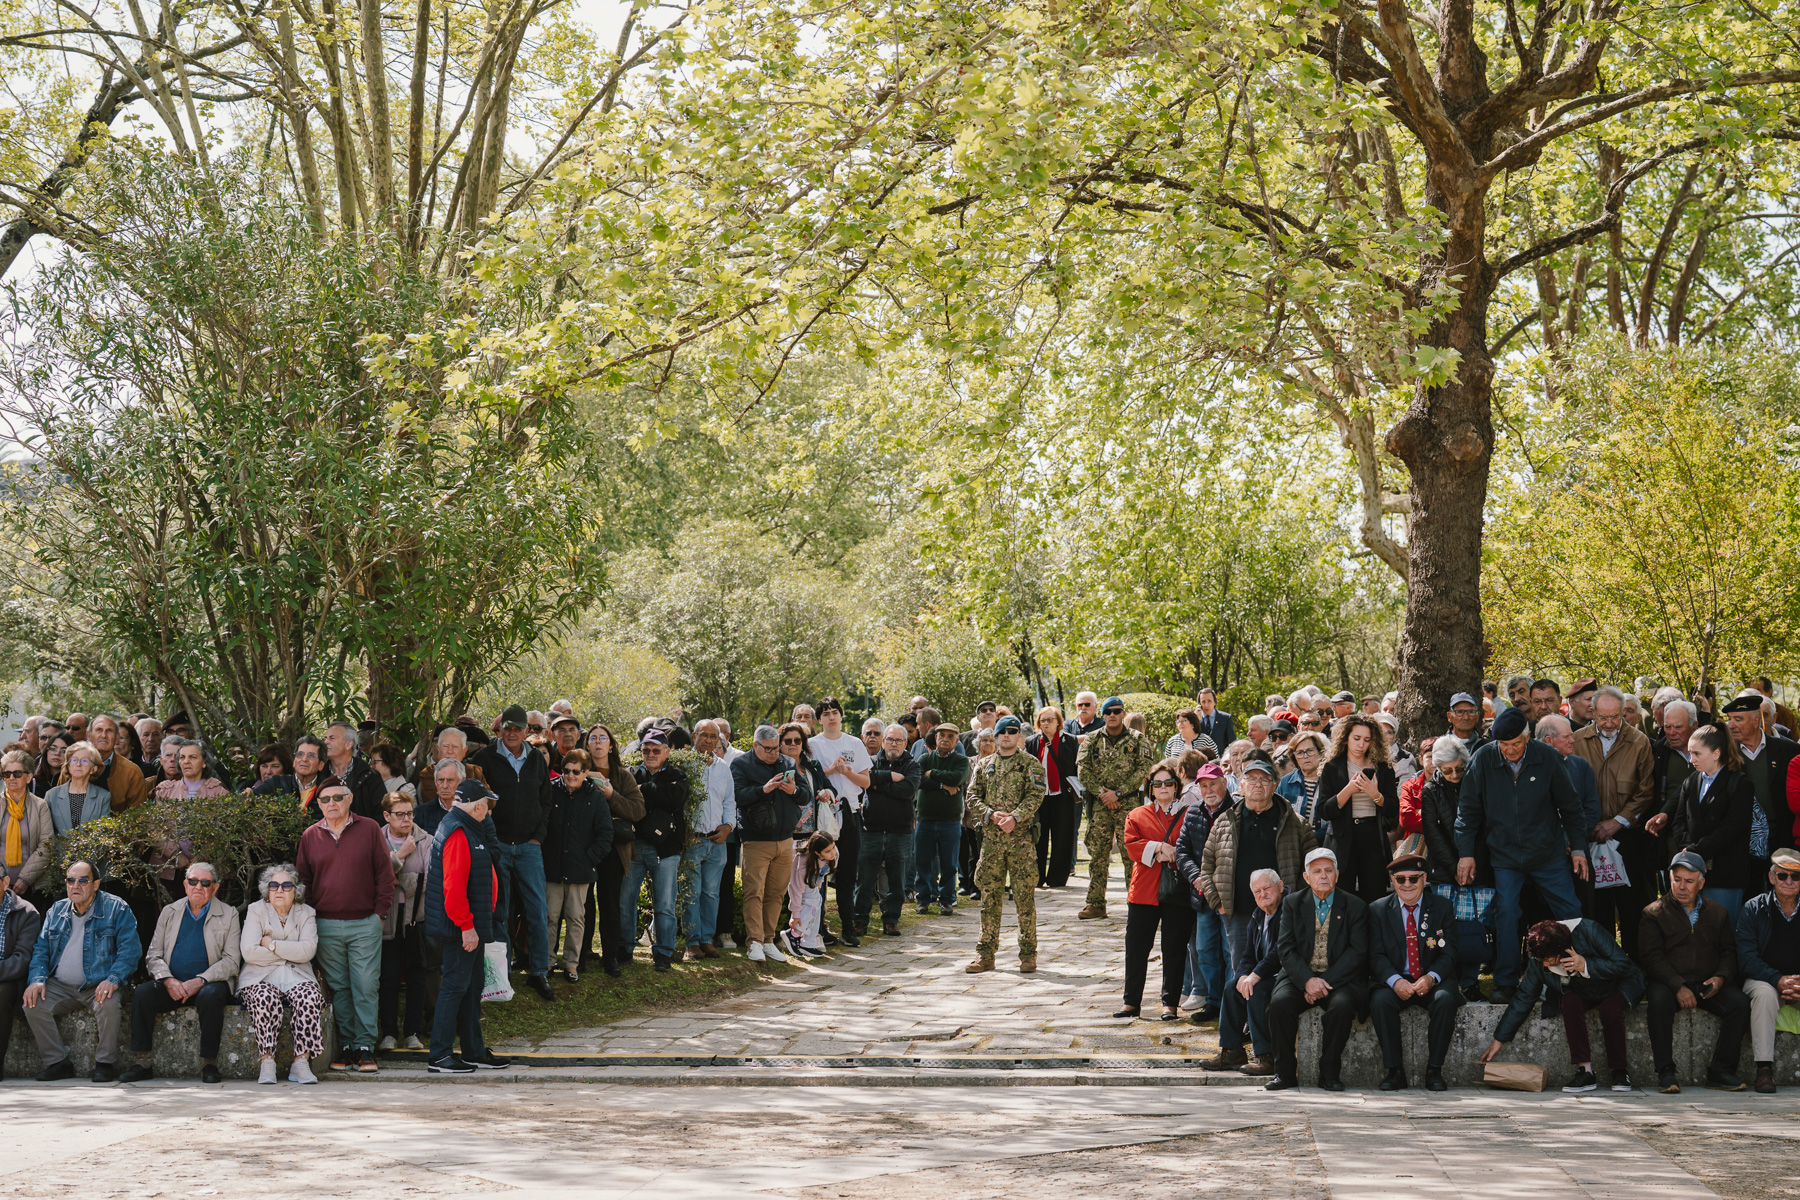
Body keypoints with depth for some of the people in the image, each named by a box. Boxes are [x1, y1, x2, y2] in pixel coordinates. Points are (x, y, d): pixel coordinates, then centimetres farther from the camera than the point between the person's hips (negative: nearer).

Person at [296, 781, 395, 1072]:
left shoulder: (369, 830, 4)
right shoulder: (310, 836, 9)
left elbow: (384, 873, 5)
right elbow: (303, 879, 14)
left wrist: (380, 910, -1)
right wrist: (310, 916, 6)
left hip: (365, 924, -2)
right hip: (326, 925, 2)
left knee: (366, 987, -4)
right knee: (338, 988, 4)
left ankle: (365, 1048, 0)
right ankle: (345, 1046, 9)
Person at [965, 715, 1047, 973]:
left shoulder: (1031, 764, 4)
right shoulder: (984, 765, 15)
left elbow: (1035, 796, -7)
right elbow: (972, 797, 9)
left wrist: (1015, 817, -20)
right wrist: (991, 814, -9)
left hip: (1021, 837, -3)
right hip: (991, 837, 3)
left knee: (1024, 896, -3)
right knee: (989, 896, 4)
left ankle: (1028, 954, 4)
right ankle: (985, 954, 10)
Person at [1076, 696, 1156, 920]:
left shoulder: (1138, 740, 4)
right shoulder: (1091, 740, 10)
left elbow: (1145, 769, -4)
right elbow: (1082, 769, 3)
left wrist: (1118, 793, -12)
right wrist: (1101, 792, -10)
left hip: (1129, 803, -2)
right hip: (1099, 803, 2)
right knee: (1097, 855, 2)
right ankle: (1096, 904, 7)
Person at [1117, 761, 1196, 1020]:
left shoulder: (1188, 814, 5)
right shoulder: (1138, 816, 11)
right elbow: (1132, 846, 0)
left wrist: (1171, 854, -14)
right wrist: (1158, 848, -14)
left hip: (1177, 892, -2)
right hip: (1144, 891, 2)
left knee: (1174, 949, 2)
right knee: (1136, 948, 4)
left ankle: (1170, 1003, 10)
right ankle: (1132, 1002, 14)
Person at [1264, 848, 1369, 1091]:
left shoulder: (1355, 907, 3)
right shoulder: (1292, 904, 8)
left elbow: (1357, 952, -6)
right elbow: (1286, 948, -1)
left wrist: (1325, 982, -17)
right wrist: (1307, 980, -18)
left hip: (1340, 979, -1)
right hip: (1300, 977, 2)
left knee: (1342, 1005, -34)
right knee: (1280, 1001, -28)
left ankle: (1330, 1073, -17)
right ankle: (1285, 1072, -14)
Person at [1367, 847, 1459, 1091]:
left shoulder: (1443, 908, 5)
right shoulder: (1378, 910, 6)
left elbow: (1448, 954, 0)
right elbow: (1377, 956, -1)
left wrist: (1431, 978, -21)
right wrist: (1395, 981, -21)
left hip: (1433, 981, 0)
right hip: (1393, 982, 0)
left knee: (1445, 1000, -33)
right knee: (1381, 1002, -32)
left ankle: (1434, 1071, -21)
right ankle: (1395, 1071, -21)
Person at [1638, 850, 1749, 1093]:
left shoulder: (1717, 912, 15)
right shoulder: (1654, 913, 2)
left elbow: (1729, 951, 14)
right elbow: (1652, 957, -7)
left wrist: (1721, 977, -8)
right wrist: (1678, 987, -19)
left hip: (1707, 985, 3)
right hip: (1668, 983, -3)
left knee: (1740, 1002, -23)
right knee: (1658, 1000, -36)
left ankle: (1721, 1070, -16)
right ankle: (1665, 1071, -28)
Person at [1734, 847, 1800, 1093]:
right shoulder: (1754, 909, 1)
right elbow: (1747, 959, -7)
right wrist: (1778, 980, -22)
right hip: (1763, 979, -1)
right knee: (1764, 993, -34)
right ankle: (1764, 1068, -33)